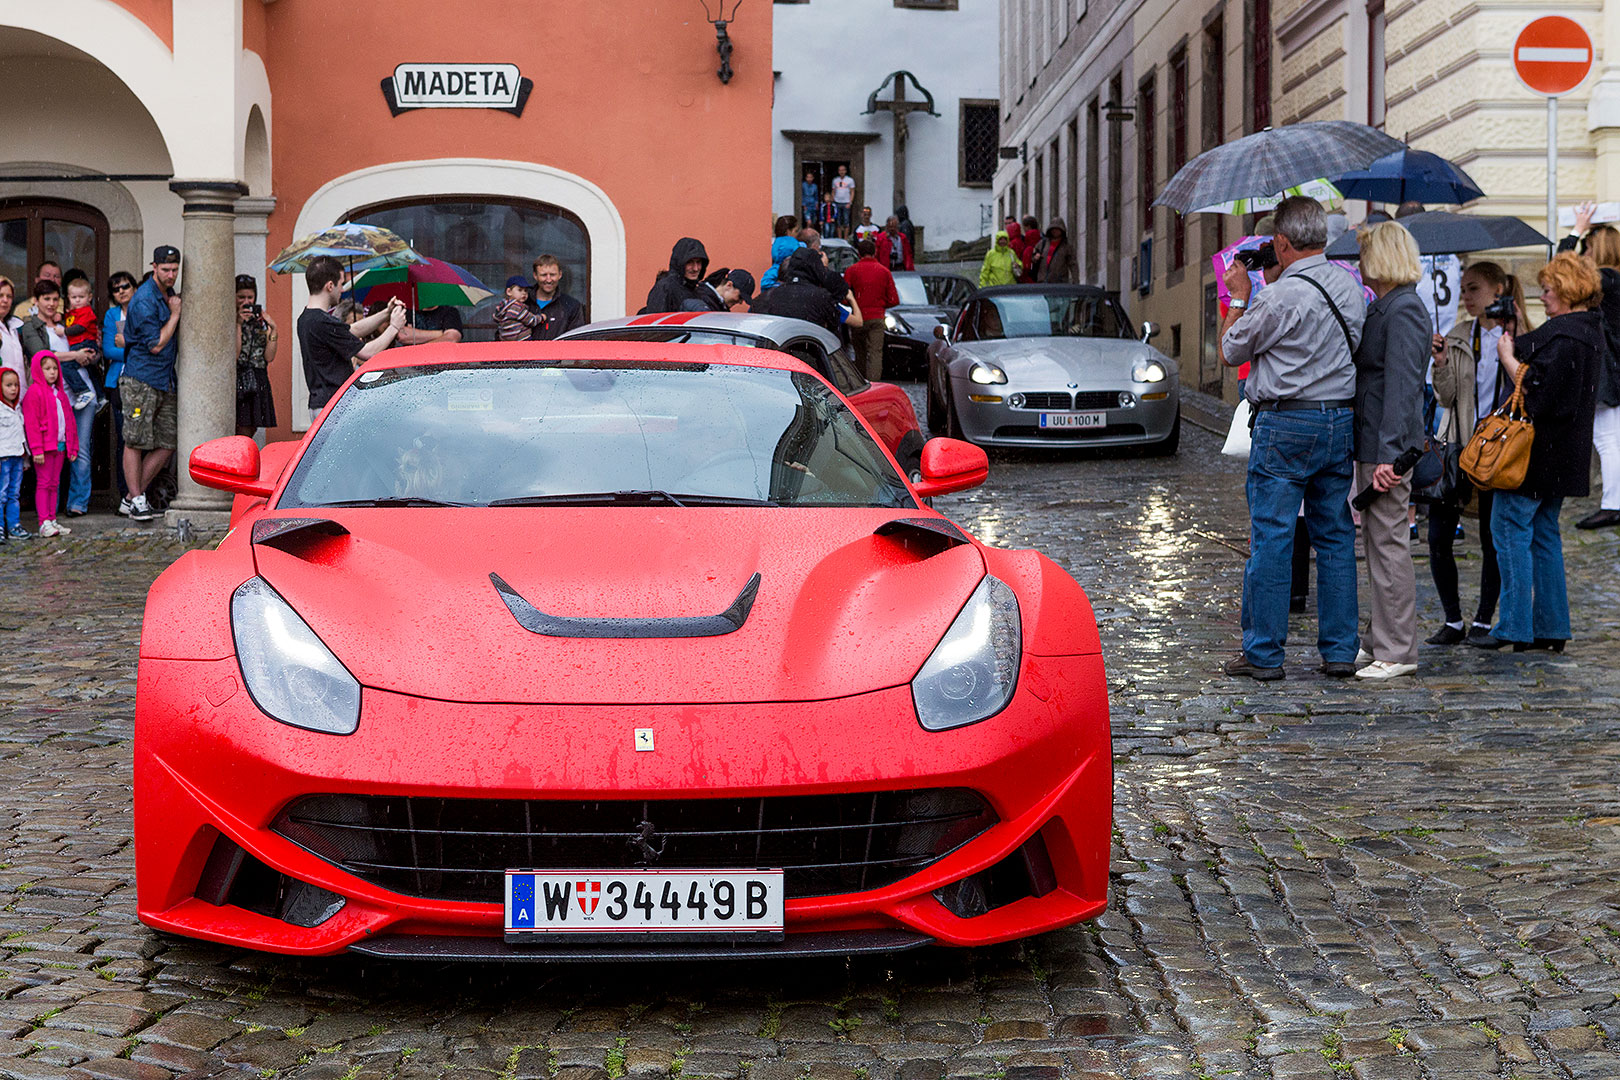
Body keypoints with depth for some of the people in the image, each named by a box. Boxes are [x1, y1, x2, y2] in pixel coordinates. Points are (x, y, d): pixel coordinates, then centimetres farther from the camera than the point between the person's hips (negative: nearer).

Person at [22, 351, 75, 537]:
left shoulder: (60, 392, 17)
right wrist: (37, 449, -18)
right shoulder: (35, 391, -7)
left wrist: (73, 447, 17)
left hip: (60, 445, 7)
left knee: (54, 483, 9)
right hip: (45, 445, -7)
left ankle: (52, 520, 13)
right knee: (44, 482, -5)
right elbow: (31, 422, -12)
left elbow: (69, 420, 20)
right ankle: (44, 523, -6)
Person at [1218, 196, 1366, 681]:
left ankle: (1263, 654, 3)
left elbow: (1230, 351, -3)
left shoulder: (1281, 297, -16)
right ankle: (1340, 650, 13)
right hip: (1341, 421, 7)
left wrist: (1238, 296, 10)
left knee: (1271, 539, -1)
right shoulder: (1349, 285, 6)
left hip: (1286, 426, -7)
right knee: (1336, 539, 11)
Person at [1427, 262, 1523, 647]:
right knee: (1439, 538, -3)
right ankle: (1453, 621, 11)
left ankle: (1483, 622, 15)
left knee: (1492, 540, 2)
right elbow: (1446, 399, 4)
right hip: (1457, 446, 2)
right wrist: (1441, 364, -13)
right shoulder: (1458, 338, 7)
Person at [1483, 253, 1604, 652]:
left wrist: (1508, 356, -10)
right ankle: (1551, 627, 16)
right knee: (1544, 531, 14)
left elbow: (1537, 389, -21)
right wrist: (1516, 339, 10)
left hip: (1540, 450, -10)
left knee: (1511, 526, -4)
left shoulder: (1562, 335, -19)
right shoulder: (1591, 331, 14)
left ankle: (1515, 627, -4)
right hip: (1563, 454, 10)